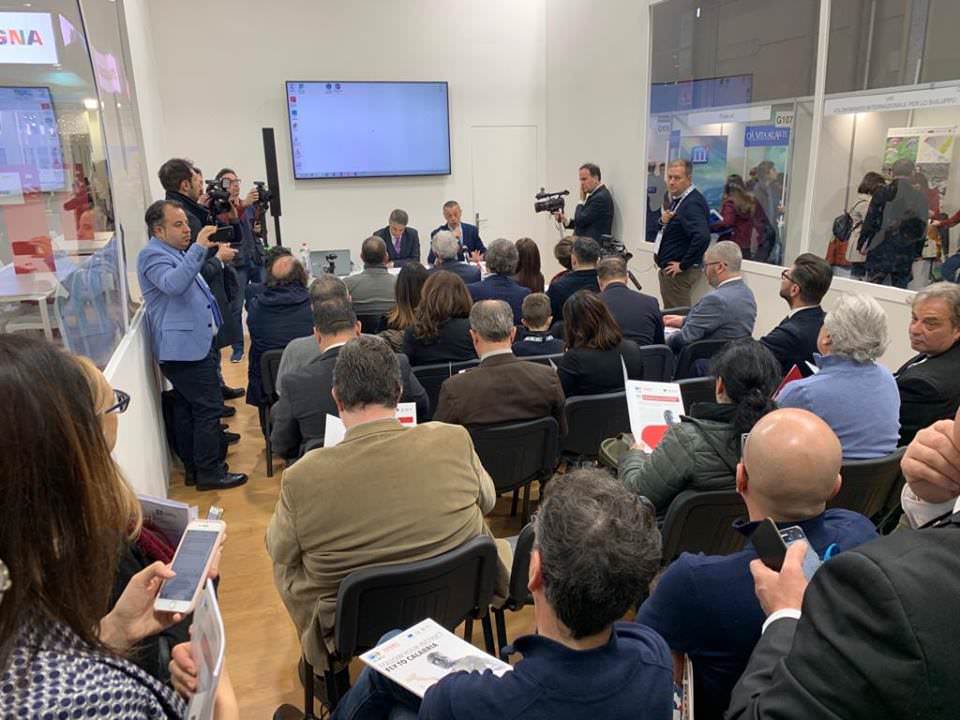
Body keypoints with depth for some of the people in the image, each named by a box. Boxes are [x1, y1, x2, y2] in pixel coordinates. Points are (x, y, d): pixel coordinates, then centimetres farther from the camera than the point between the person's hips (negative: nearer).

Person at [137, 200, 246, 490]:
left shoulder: (175, 252, 22)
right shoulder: (152, 255, -11)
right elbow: (173, 284, -32)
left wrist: (210, 251, 22)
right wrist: (198, 248, -33)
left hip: (194, 344, 11)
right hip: (186, 346, -11)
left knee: (187, 408, 14)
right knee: (209, 408, -8)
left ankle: (193, 467, 22)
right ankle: (210, 472, -2)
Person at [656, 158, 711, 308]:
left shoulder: (692, 203, -19)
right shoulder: (677, 199, 12)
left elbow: (702, 236, -33)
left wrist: (684, 265, -23)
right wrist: (663, 221, -2)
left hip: (678, 272, -10)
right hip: (668, 268, 10)